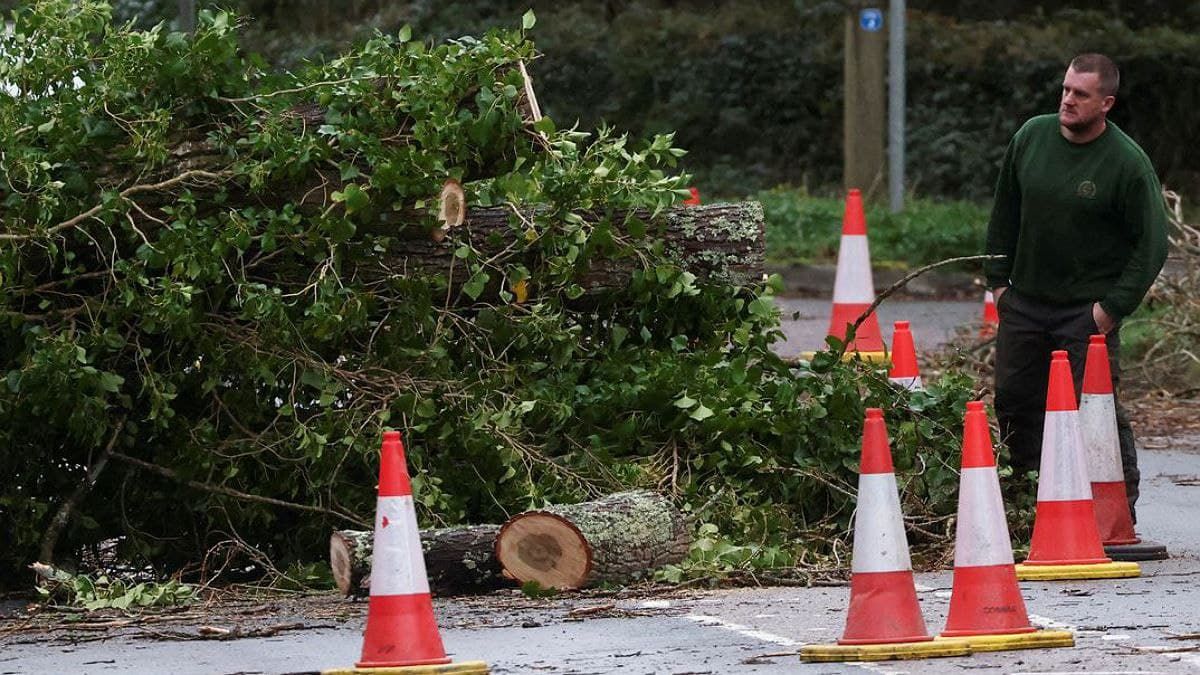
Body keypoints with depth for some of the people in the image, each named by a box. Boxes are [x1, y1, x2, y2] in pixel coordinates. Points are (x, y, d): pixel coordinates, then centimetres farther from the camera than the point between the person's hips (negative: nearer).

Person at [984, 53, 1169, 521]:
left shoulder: (1128, 163, -14)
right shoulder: (1031, 137, 1)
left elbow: (1152, 245, -10)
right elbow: (1004, 214, 13)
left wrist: (1114, 306, -13)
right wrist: (998, 280, 10)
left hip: (1088, 311, -5)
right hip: (1024, 303, 5)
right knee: (1014, 402, 9)